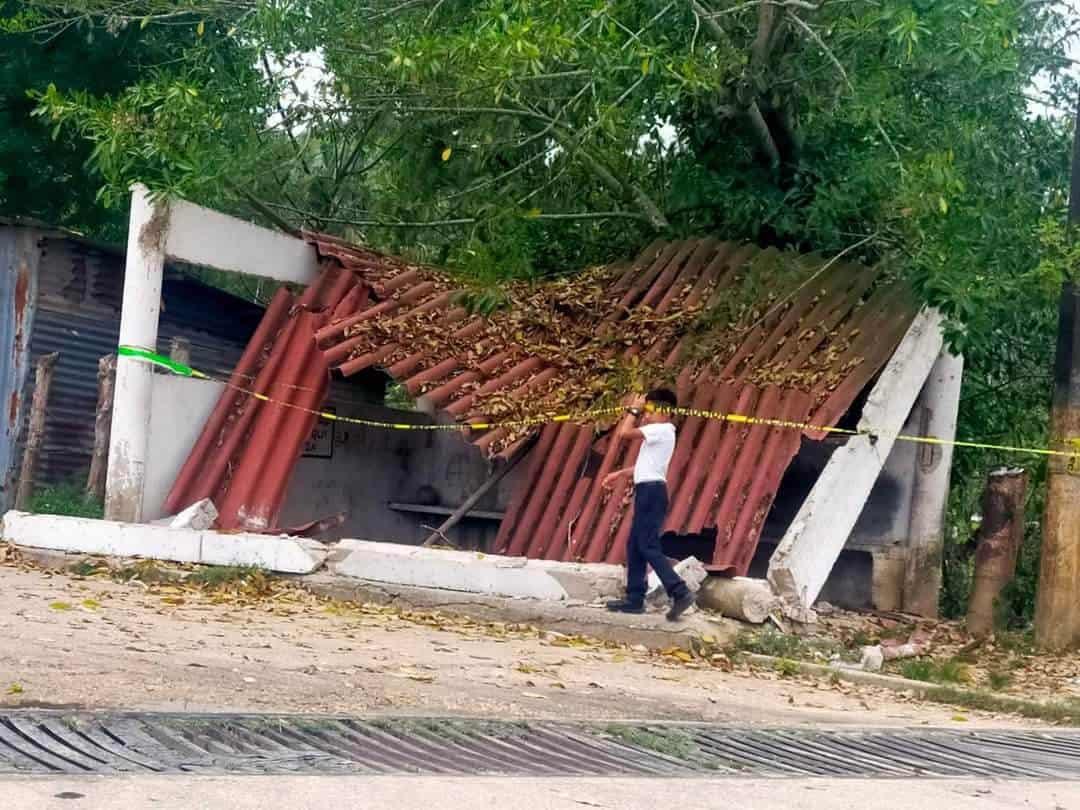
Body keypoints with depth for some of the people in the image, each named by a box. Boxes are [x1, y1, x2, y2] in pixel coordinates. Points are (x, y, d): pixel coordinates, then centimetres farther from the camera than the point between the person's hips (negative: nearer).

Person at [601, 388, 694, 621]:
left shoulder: (660, 430, -12)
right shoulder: (660, 432, 20)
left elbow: (624, 433, -17)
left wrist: (633, 411, -5)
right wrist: (621, 474, 30)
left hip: (651, 490, -10)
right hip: (649, 490, 10)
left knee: (648, 546, -14)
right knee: (634, 545, 11)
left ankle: (680, 592, -20)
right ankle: (634, 599, 12)